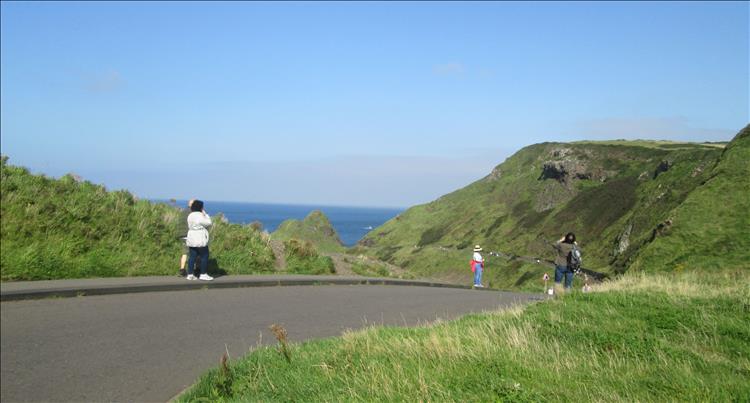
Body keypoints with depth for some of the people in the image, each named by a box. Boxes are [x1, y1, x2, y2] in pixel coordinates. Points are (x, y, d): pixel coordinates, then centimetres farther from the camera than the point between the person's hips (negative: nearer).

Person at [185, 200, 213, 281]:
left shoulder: (190, 216, 11)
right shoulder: (200, 216, -16)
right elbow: (209, 223, -10)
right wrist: (205, 214, -3)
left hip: (191, 239, 8)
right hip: (200, 240, -8)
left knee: (192, 256, 8)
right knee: (204, 256, 1)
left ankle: (190, 275, 7)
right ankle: (203, 274, 2)